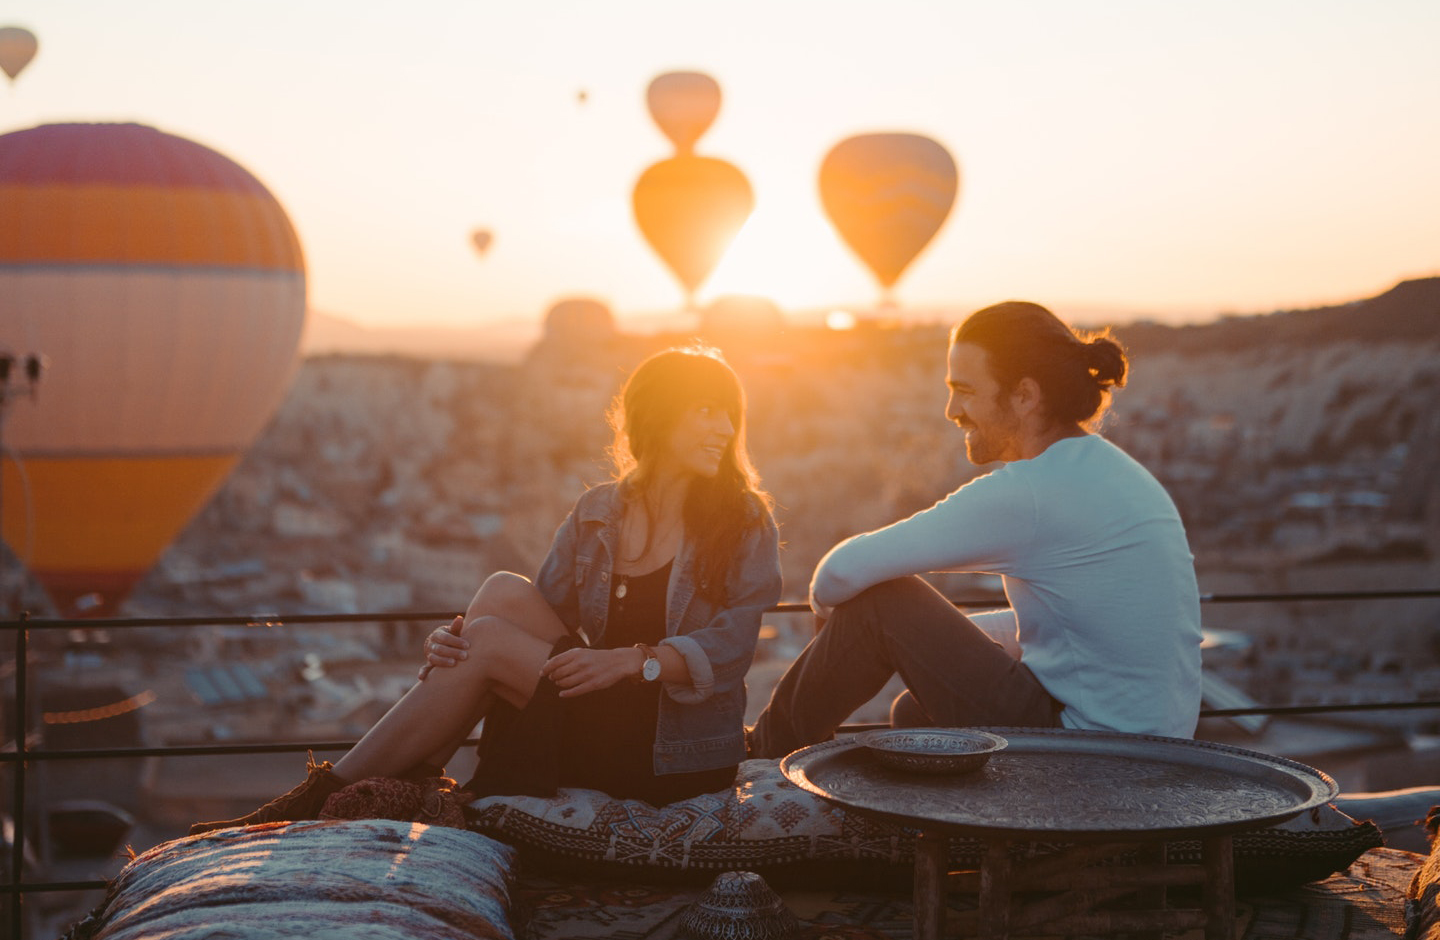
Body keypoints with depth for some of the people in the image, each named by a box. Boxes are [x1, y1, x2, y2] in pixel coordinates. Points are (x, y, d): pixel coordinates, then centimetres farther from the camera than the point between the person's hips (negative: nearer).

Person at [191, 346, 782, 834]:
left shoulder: (744, 521, -2)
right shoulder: (596, 514, 9)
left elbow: (728, 646, -13)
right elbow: (538, 616, 7)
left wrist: (632, 660, -27)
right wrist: (455, 639, -13)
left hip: (679, 754, -4)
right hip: (591, 732, 4)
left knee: (491, 640, -19)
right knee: (504, 592, -17)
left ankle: (324, 797, -13)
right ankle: (410, 785, -18)